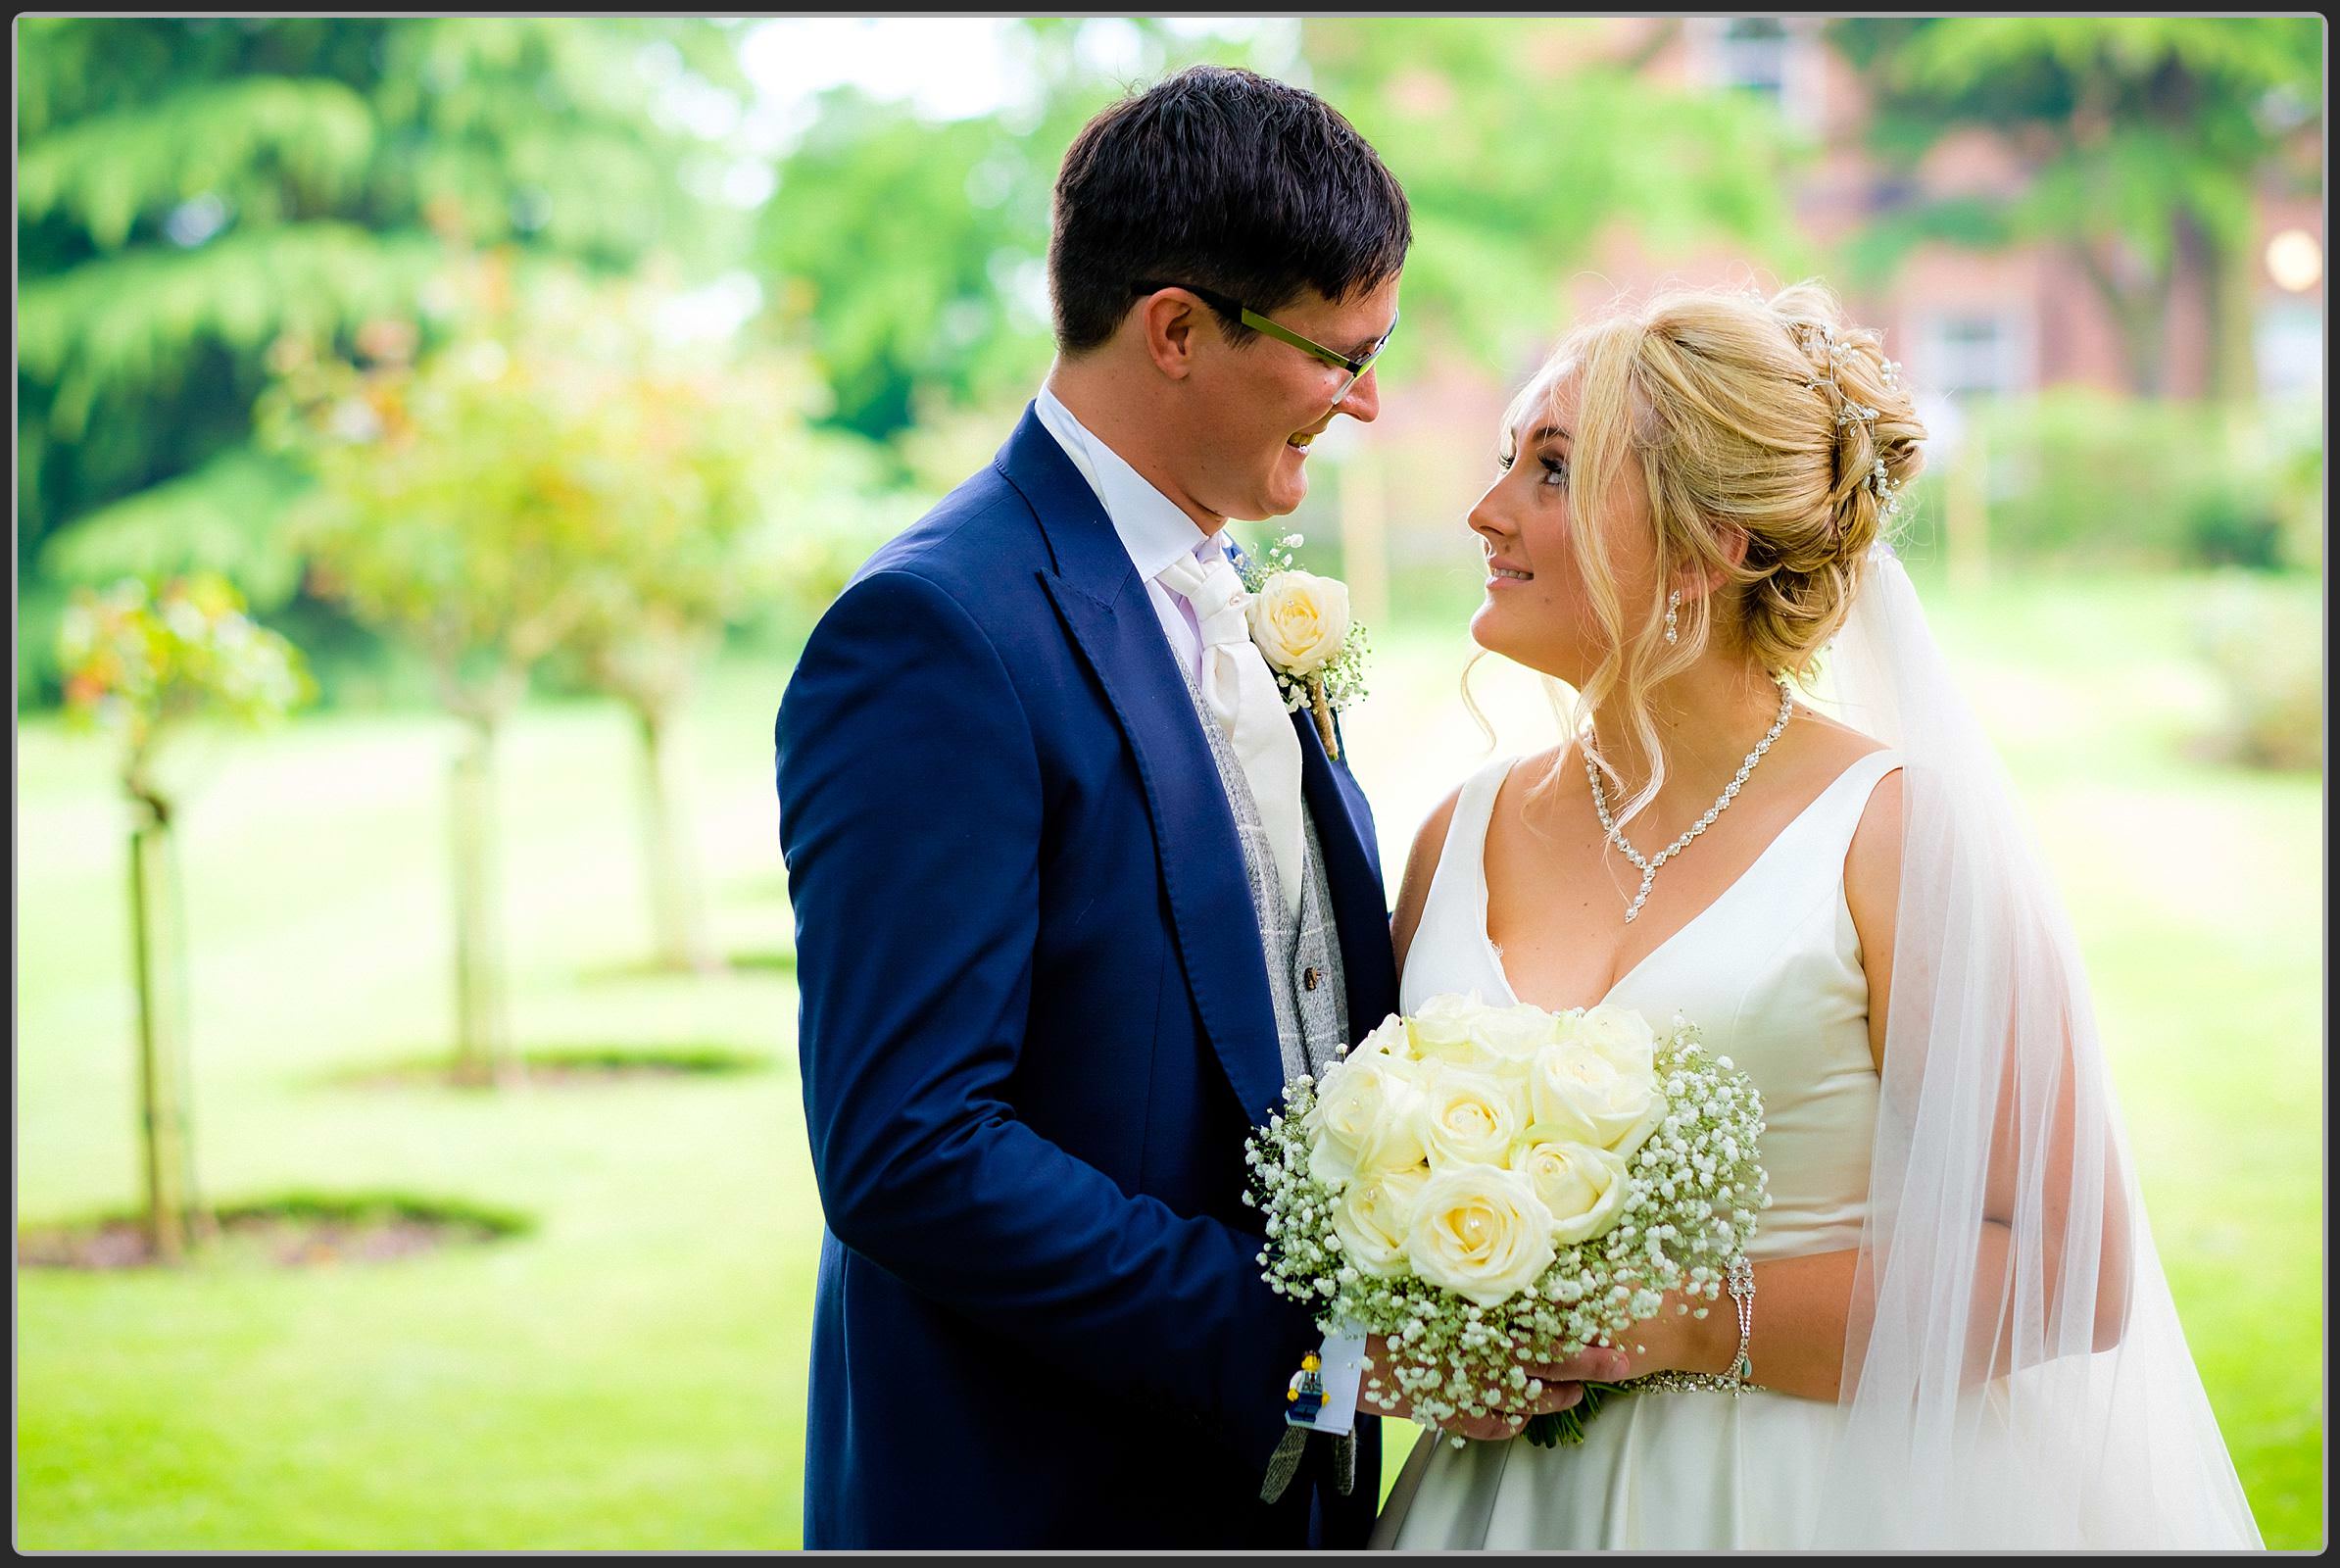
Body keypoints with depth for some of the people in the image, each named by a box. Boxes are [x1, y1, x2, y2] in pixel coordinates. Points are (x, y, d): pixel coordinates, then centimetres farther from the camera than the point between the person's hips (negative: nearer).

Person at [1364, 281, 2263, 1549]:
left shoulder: (1903, 830, -10)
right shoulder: (1464, 836, 4)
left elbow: (2072, 1272, -13)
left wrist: (1681, 1327, -18)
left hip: (1837, 1502, -4)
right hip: (1526, 1497, 4)